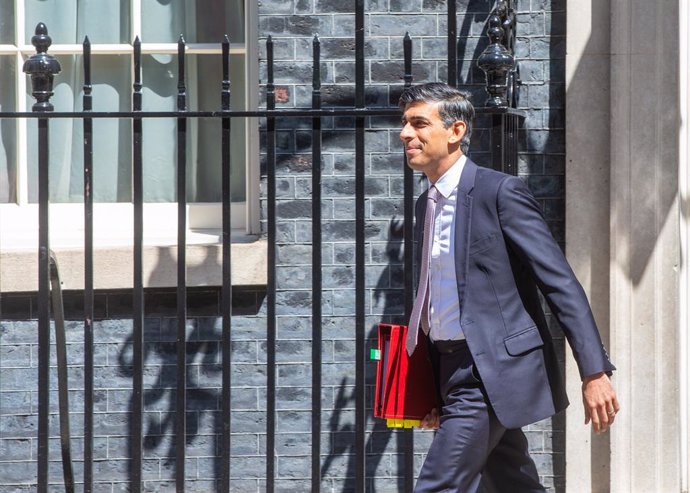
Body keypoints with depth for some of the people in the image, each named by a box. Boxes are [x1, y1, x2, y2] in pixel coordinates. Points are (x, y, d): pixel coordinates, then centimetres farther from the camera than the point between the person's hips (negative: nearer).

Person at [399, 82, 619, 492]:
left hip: (494, 372, -8)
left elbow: (562, 285, -14)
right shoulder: (426, 206, 14)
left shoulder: (501, 192, -11)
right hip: (454, 371, 8)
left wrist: (595, 372, -18)